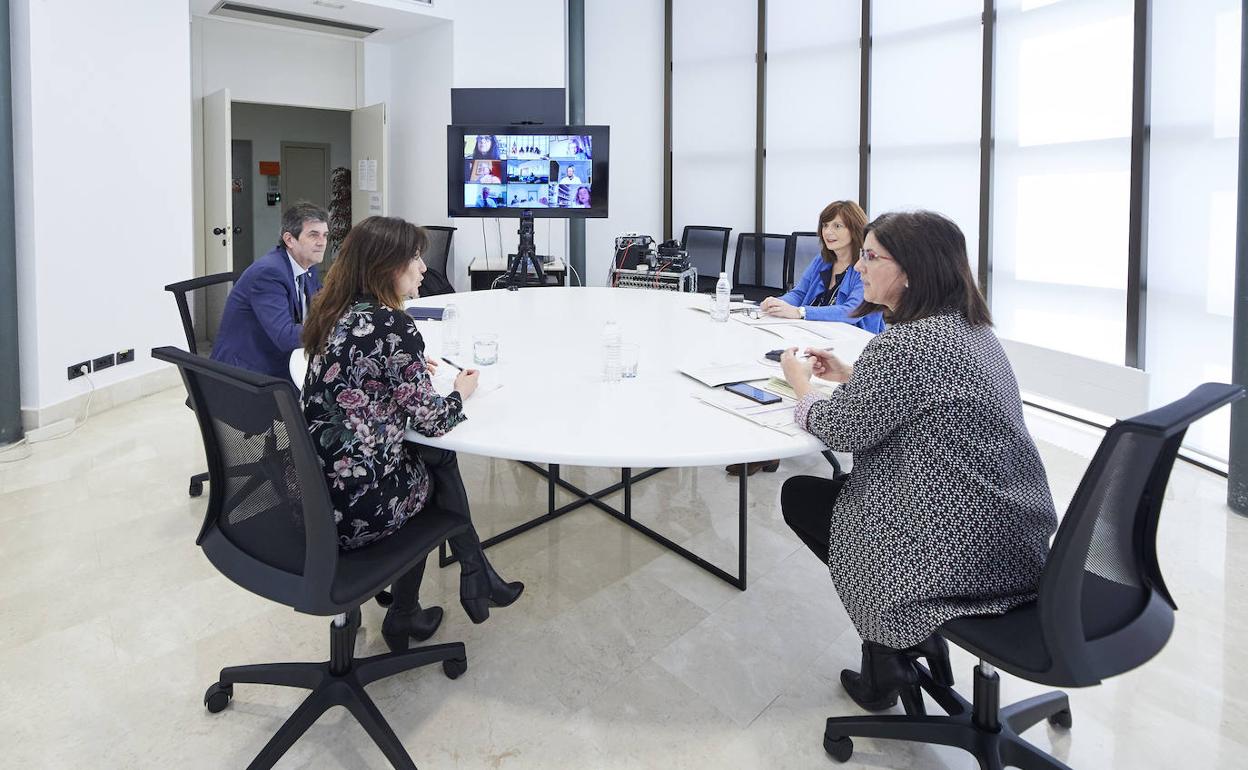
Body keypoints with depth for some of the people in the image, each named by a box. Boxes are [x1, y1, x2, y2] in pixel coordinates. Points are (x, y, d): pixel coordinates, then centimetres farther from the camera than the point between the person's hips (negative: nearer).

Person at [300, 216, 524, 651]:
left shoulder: (334, 315, 6)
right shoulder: (393, 326, -18)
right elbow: (430, 420, -13)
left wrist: (410, 371, 21)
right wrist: (461, 392, 6)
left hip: (313, 494, 7)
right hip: (359, 507, -7)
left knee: (433, 458, 23)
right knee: (437, 460, 21)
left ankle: (464, 585, 32)